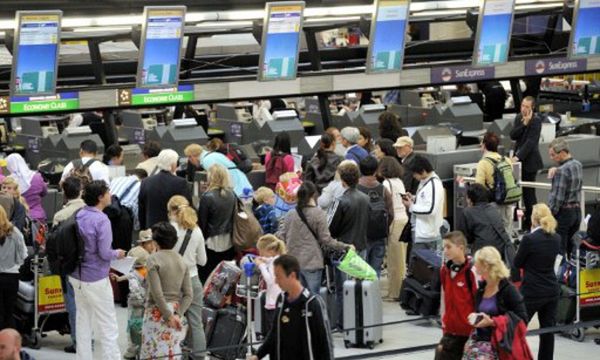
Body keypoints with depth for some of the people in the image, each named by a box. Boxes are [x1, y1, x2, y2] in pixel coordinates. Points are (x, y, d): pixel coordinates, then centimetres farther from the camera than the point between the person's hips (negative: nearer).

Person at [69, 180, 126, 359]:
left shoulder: (79, 215, 3)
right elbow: (104, 253, -20)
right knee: (107, 325, 1)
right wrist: (117, 254, 1)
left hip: (77, 276, 7)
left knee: (83, 321, 15)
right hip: (95, 279, -7)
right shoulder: (101, 220, -19)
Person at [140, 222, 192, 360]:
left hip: (157, 313, -6)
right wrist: (178, 314, -5)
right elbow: (188, 295, 1)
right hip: (176, 310, 6)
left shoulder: (154, 259, -10)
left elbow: (157, 293, -17)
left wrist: (168, 316, -12)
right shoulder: (181, 261, 7)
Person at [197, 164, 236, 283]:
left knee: (206, 277, 4)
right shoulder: (232, 195, -2)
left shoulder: (207, 197, -16)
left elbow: (201, 222, -9)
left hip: (211, 242, -5)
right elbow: (234, 218, 8)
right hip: (228, 243, 5)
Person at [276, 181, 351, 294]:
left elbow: (281, 236, 4)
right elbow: (326, 239, -9)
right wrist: (345, 247, -1)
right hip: (312, 263, -4)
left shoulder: (291, 214, 2)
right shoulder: (318, 214, -8)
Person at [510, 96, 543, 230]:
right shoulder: (519, 118, 10)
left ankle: (532, 222, 2)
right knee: (524, 191, 6)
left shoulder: (536, 120, -12)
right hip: (519, 158, 7)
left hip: (530, 160, -7)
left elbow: (531, 141, -19)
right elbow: (513, 135, 0)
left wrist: (518, 156, -25)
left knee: (528, 191, -4)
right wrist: (524, 124, -14)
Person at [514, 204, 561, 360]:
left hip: (532, 291, -6)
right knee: (548, 330, 10)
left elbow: (517, 263, -5)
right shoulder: (556, 238, 1)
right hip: (552, 291, 6)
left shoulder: (529, 239, -17)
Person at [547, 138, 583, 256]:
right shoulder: (578, 165, 7)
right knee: (572, 249, 17)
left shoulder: (562, 171, -19)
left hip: (563, 212, -8)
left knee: (559, 251, -3)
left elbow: (557, 198, -21)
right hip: (577, 211, 8)